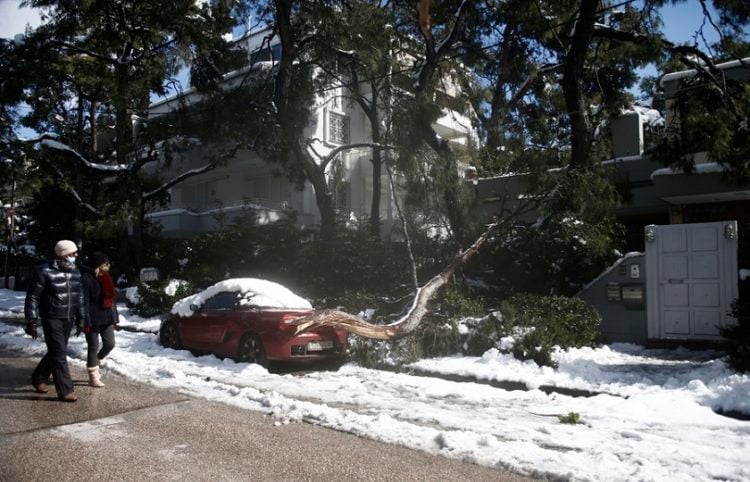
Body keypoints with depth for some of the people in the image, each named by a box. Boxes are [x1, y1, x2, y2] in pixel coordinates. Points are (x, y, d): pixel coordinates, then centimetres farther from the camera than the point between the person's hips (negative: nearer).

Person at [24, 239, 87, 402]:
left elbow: (80, 297, 13)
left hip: (68, 319, 6)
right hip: (52, 318, -6)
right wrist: (31, 322, -13)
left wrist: (81, 319, 13)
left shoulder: (75, 272, 5)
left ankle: (38, 378, 36)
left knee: (56, 351, 16)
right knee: (59, 354, -7)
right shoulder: (44, 272, -14)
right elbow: (32, 298, -11)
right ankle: (65, 390, -2)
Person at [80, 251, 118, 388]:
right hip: (93, 319, -7)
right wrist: (86, 321, -20)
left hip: (106, 317, 7)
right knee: (94, 347, 3)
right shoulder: (86, 278, -14)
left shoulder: (105, 277, 10)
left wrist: (115, 317, 14)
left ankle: (95, 363, 32)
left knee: (110, 344, 6)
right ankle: (93, 377, 14)